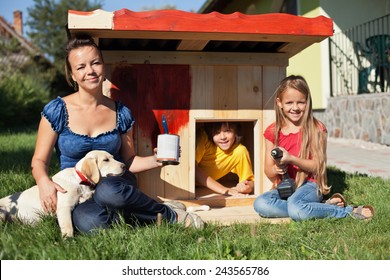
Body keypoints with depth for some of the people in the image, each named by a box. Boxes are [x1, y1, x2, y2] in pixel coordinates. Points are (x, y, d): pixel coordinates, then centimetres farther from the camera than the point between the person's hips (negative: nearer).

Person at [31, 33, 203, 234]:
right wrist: (44, 182, -23)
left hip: (115, 185, 1)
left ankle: (169, 214, -13)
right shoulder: (56, 111, -5)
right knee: (87, 219, -39)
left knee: (108, 191, -40)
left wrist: (154, 160, -10)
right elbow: (39, 160, 0)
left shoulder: (121, 114, 1)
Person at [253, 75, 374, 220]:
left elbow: (317, 166, -5)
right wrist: (276, 169, -18)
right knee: (259, 204, -29)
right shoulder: (272, 132, 5)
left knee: (295, 207, -38)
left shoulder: (316, 129, -1)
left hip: (309, 184, -4)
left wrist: (291, 159, -21)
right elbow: (269, 173, 7)